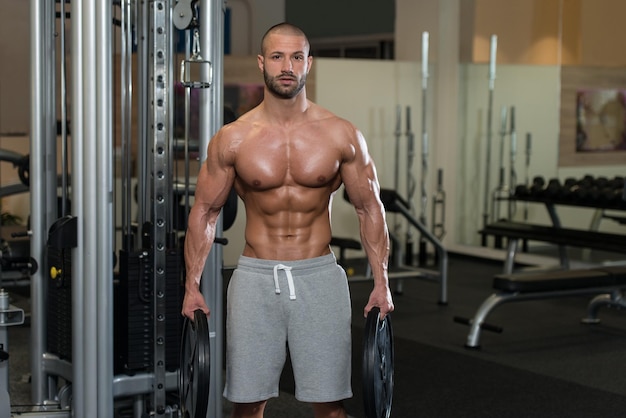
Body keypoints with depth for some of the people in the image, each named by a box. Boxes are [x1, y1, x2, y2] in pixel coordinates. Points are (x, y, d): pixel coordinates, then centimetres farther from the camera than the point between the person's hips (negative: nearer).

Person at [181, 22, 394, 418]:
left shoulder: (342, 135, -1)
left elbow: (370, 208, 5)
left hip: (319, 275, 0)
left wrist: (381, 282, 0)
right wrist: (193, 285, 1)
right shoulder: (232, 139, -1)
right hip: (256, 277, 0)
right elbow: (205, 211, 6)